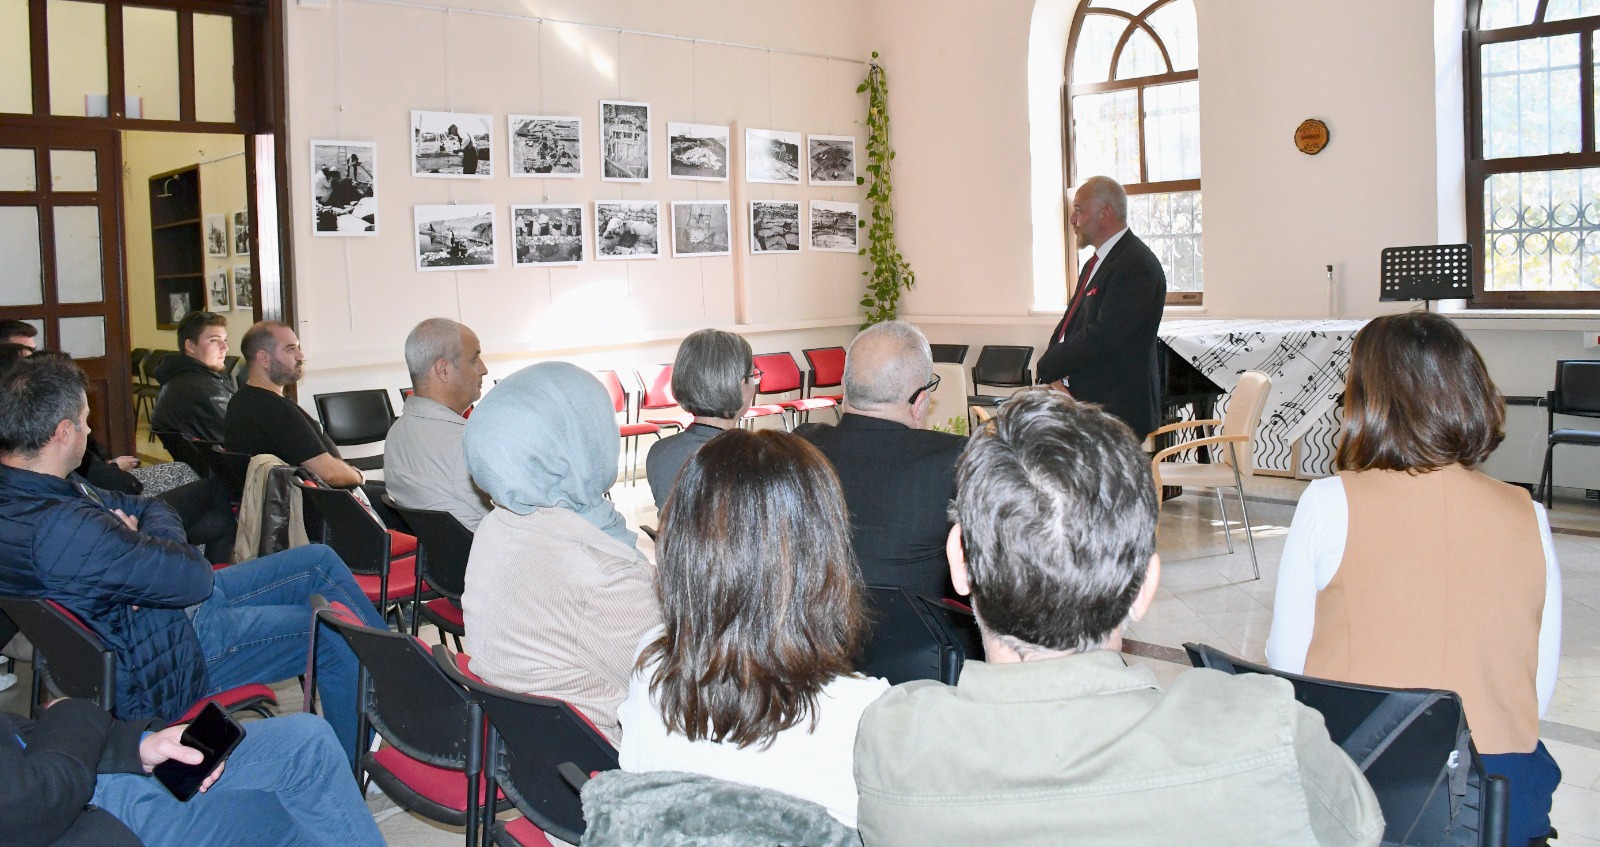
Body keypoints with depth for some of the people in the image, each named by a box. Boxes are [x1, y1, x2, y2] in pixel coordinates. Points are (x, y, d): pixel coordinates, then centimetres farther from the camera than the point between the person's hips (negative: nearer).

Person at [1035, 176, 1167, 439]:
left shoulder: (1136, 266, -15)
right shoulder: (1094, 264, 19)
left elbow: (1100, 337, -22)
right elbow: (1067, 327, 16)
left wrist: (1047, 368, -10)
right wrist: (1054, 376, -3)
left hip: (1116, 410, -9)